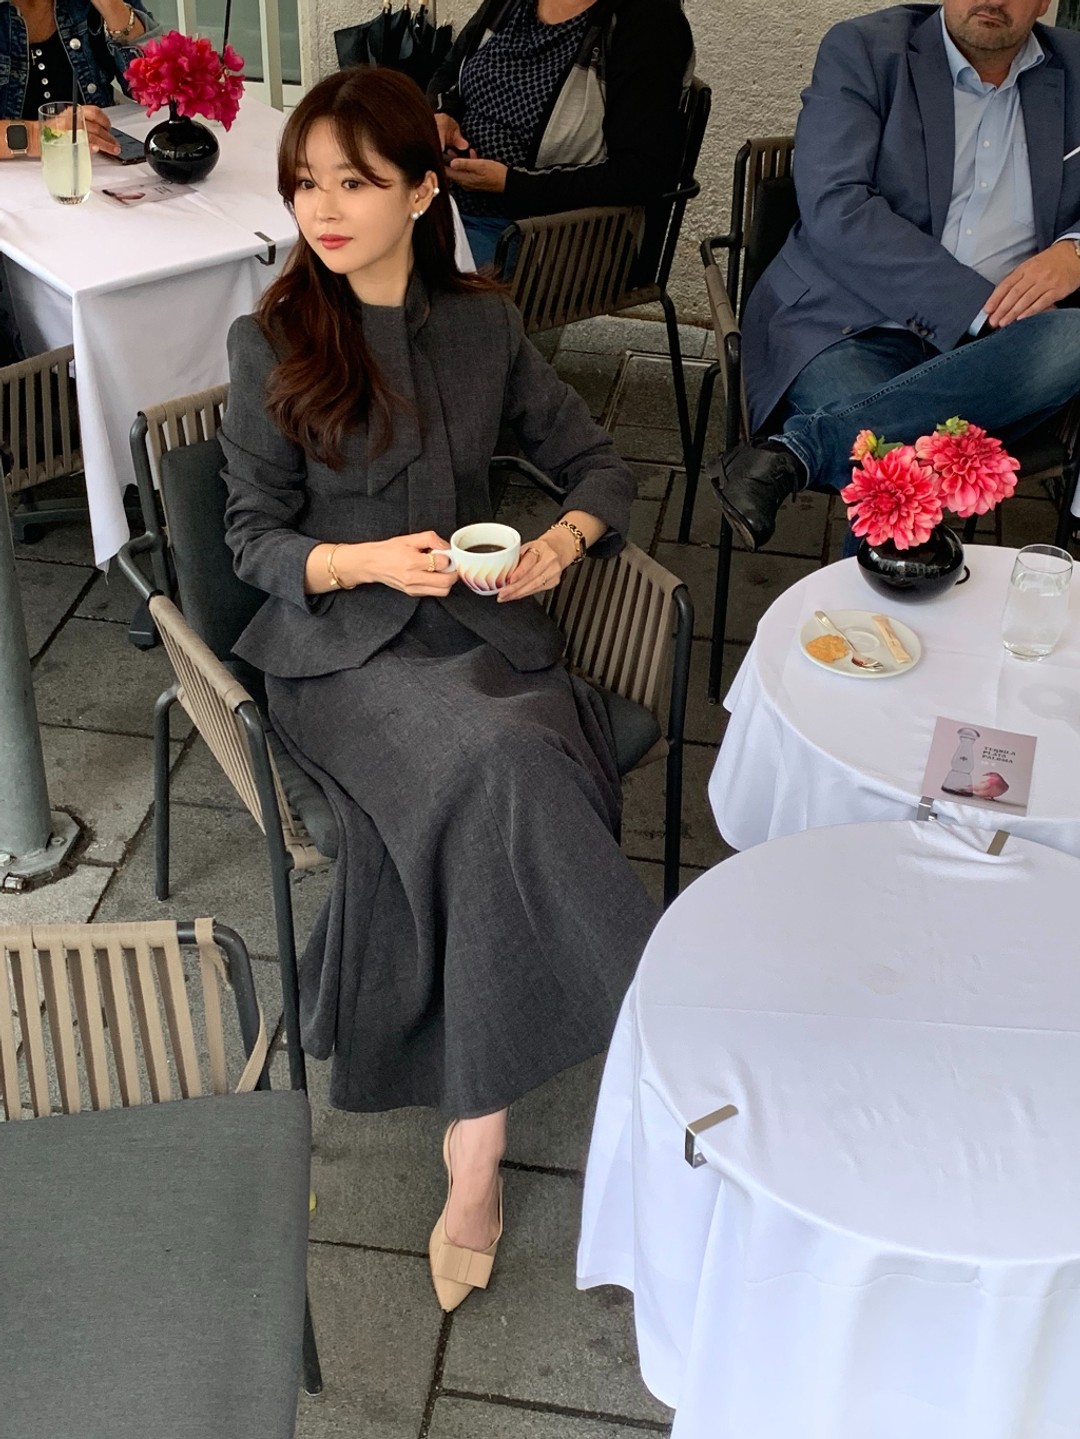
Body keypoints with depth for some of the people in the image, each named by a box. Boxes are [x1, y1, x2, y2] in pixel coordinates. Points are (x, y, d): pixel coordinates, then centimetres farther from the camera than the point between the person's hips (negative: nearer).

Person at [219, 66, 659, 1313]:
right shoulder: (271, 345, 1)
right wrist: (367, 561, -17)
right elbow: (256, 539, 2)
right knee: (496, 762, -34)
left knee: (479, 809, -31)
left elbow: (595, 461, 15)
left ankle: (476, 1144, -23)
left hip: (478, 625, 3)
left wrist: (566, 535, -8)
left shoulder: (481, 324, 10)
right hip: (339, 646, -2)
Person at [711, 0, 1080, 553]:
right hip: (846, 326, -4)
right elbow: (834, 211, -9)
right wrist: (978, 308, -17)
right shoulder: (862, 51, 4)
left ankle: (795, 448, -30)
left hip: (977, 348, 5)